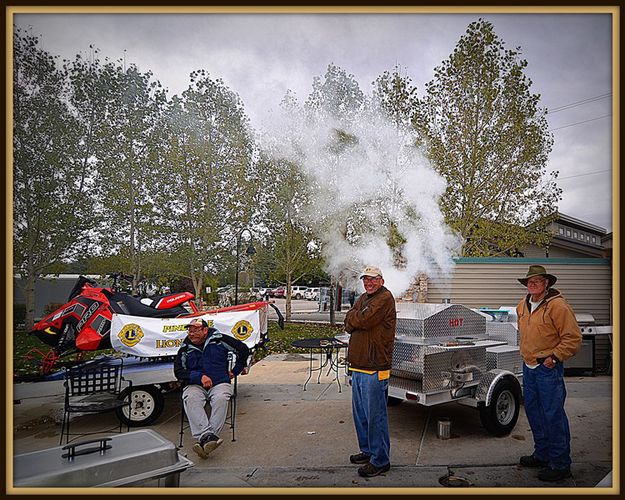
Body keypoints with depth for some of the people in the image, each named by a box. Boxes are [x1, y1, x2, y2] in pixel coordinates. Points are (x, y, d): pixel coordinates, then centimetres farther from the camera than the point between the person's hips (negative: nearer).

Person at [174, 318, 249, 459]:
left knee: (221, 399, -34)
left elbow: (243, 349, 12)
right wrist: (200, 377, -8)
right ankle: (207, 436, -47)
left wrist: (235, 370, 13)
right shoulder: (185, 348, 12)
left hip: (220, 383, -1)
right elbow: (178, 371, 6)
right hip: (195, 385, 2)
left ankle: (204, 439, -43)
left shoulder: (218, 339, 7)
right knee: (190, 399, -32)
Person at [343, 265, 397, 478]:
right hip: (358, 366, 9)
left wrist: (354, 317, -2)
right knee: (360, 413, 18)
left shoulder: (385, 298, -10)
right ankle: (367, 450, 34)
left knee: (375, 416, 0)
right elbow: (348, 324, 7)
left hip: (374, 368, -9)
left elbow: (363, 320, -22)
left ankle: (380, 460, 12)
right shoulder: (363, 298, 17)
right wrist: (358, 318, -11)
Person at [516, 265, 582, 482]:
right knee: (533, 411, 16)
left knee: (553, 415, -2)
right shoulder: (523, 305, 9)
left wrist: (554, 357, -16)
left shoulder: (557, 306, -15)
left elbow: (573, 338, -15)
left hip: (548, 369, -8)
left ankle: (560, 465, 11)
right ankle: (542, 454, 32)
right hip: (529, 367, 8)